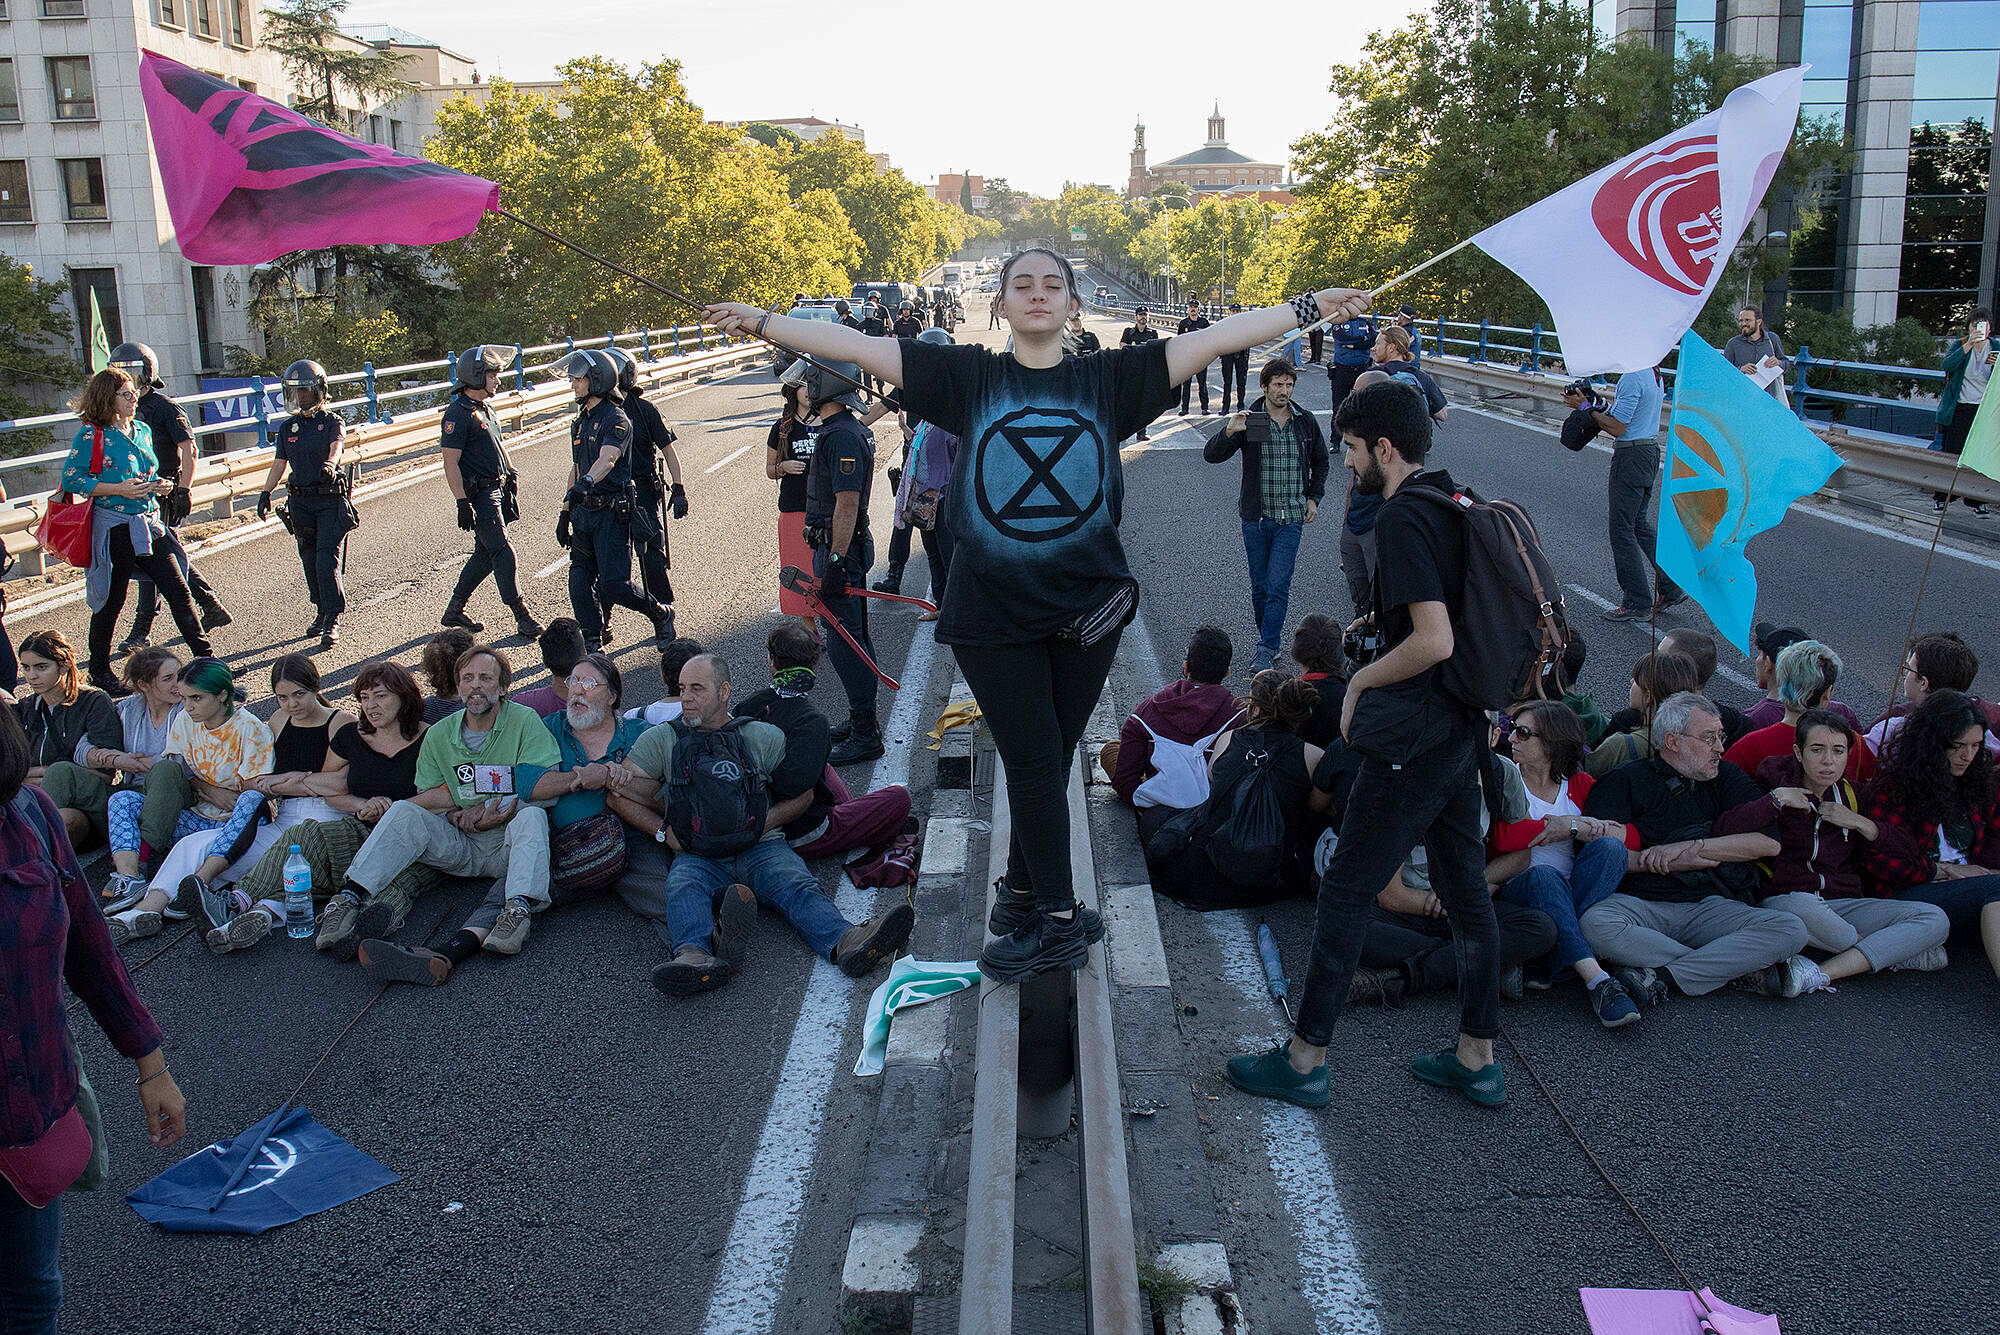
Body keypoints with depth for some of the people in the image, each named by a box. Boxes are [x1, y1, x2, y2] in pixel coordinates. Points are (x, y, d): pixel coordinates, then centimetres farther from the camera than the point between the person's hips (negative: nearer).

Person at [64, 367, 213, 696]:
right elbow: (71, 480, -12)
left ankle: (205, 658, 4)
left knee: (178, 591, 0)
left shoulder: (142, 431, 12)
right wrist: (119, 490, -20)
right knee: (111, 600, 5)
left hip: (148, 524, 6)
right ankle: (99, 670, 21)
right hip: (113, 527, -6)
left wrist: (159, 485, 3)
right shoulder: (91, 435, -9)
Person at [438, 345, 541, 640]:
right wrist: (462, 503, -22)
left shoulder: (485, 408, 14)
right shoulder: (457, 414, -15)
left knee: (486, 552, 14)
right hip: (478, 493, -10)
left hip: (496, 489, 10)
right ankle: (523, 618, -5)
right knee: (504, 554, -9)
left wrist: (510, 472, 24)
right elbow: (450, 462, -18)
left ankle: (454, 610, 25)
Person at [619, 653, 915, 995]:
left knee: (797, 887, -31)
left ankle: (845, 942, -59)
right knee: (683, 888, -35)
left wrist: (773, 816, 8)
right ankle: (694, 955, -64)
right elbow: (624, 785, 13)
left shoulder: (762, 736, 18)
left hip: (760, 849, 0)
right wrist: (669, 800, 11)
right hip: (698, 858, 0)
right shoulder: (662, 740, 19)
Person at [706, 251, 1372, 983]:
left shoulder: (1107, 379, 3)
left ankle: (1027, 893, 32)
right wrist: (763, 321, 0)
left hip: (1086, 606, 1)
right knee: (1033, 763, 4)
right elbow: (857, 346, 0)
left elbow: (1214, 338, 1)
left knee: (1049, 761, 13)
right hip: (992, 611, -1)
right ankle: (1056, 921, 17)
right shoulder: (970, 377, 1)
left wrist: (1306, 309, -1)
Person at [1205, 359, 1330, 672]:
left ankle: (1266, 649, -4)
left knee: (1278, 587, -7)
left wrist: (1313, 497, 9)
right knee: (1260, 586, 9)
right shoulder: (1250, 421, -2)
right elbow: (1211, 455, -8)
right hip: (1256, 517, 0)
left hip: (1291, 518, 0)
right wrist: (1229, 431, -26)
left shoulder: (1306, 421, 4)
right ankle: (1267, 641, 25)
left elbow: (1320, 462, 20)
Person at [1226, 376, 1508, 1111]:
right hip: (1465, 726, 10)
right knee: (1465, 887, 15)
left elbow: (1434, 641, -27)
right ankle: (1478, 1059, 26)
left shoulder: (1403, 517, -19)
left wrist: (1360, 682, -14)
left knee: (1345, 890, 0)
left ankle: (1305, 1059, 9)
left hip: (1415, 734, -10)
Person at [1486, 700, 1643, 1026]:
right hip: (1517, 890, -3)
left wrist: (1572, 828, -15)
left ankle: (1556, 963, -34)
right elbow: (1501, 837, -16)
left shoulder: (1578, 784, 12)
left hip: (1571, 894, 3)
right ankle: (1596, 980, -47)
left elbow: (1632, 836, -2)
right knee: (1544, 875, -35)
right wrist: (1567, 825, -13)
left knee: (1609, 847, -24)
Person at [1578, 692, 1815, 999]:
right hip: (1640, 902, -2)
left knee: (1791, 930, -23)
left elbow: (1769, 843, 2)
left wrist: (1690, 848, -7)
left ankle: (1661, 975, -27)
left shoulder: (1724, 776, 17)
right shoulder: (1626, 781, 8)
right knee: (1595, 925, -37)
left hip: (1709, 906, 3)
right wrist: (1666, 863, -9)